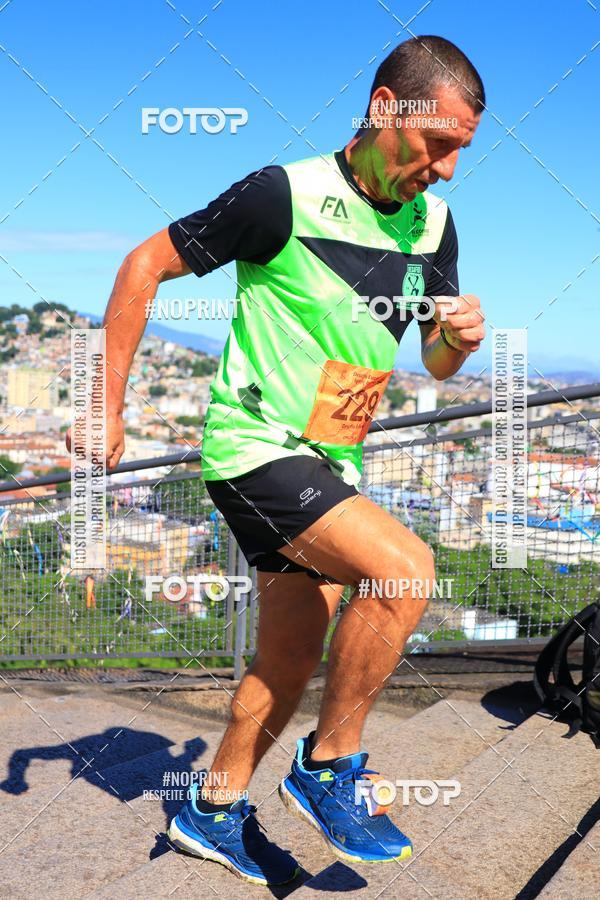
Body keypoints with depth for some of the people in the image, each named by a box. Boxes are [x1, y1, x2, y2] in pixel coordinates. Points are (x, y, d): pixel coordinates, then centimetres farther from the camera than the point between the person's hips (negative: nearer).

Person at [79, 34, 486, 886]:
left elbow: (437, 365, 11)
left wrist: (461, 337, -13)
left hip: (332, 461, 7)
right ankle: (329, 769, -4)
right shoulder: (285, 195, -16)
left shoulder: (432, 223, 4)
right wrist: (109, 405, -9)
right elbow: (145, 265, -8)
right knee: (405, 566, -24)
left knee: (291, 662, 11)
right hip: (255, 443, -7)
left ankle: (216, 813, 32)